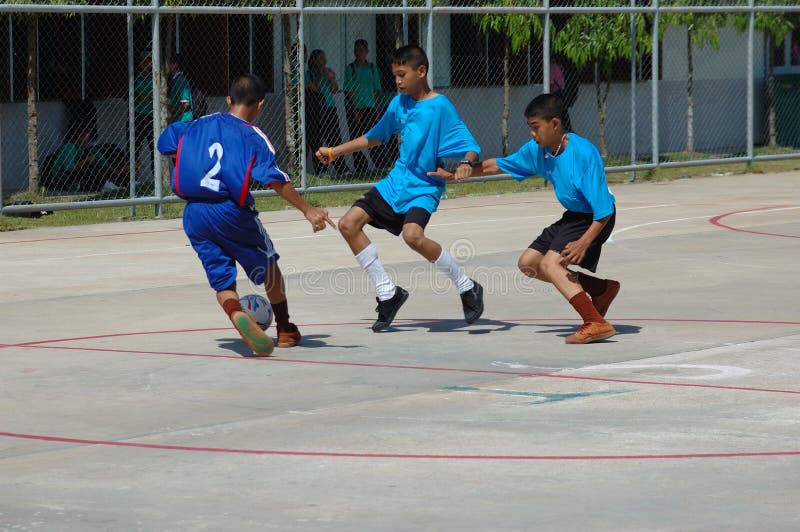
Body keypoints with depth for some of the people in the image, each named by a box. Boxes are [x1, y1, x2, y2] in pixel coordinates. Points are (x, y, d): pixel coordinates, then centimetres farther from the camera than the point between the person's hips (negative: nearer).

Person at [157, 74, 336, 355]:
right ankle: (285, 329, 29)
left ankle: (236, 314, -25)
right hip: (231, 213, -4)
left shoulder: (199, 125, 9)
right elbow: (275, 179, -15)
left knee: (222, 280, 8)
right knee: (269, 266, 19)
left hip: (193, 215, 4)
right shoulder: (253, 137, -4)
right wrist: (307, 210, -16)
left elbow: (166, 144, 22)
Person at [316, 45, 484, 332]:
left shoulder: (441, 107, -13)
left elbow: (470, 147, -18)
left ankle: (467, 288, -14)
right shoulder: (399, 103, 8)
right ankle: (388, 294, 5)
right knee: (349, 223, -2)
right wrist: (334, 152, 24)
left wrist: (466, 162, -41)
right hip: (396, 182, 8)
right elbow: (374, 136, 25)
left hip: (425, 187, -8)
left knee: (412, 234, -32)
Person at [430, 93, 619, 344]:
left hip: (594, 219, -9)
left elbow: (604, 210, -27)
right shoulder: (536, 150, -4)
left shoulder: (584, 153, -28)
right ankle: (602, 290, 11)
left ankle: (596, 323, -31)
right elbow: (498, 165, 13)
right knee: (528, 263, 13)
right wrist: (454, 174, 12)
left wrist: (584, 242, -37)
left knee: (550, 263, -25)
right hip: (572, 217, 9)